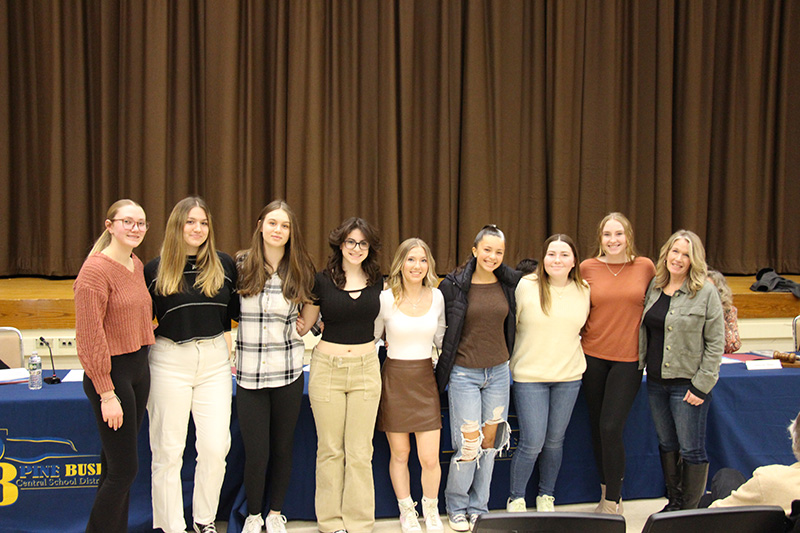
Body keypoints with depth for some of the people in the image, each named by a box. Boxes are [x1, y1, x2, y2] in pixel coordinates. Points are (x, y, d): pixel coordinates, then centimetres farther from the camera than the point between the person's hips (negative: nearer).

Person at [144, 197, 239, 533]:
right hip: (169, 362, -1)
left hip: (214, 359, 2)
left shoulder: (224, 265, 5)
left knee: (215, 446, 0)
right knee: (168, 450, 4)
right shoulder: (155, 269, 1)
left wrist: (226, 342, 3)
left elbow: (236, 310, 13)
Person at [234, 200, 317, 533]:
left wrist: (302, 328, 0)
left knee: (283, 447, 10)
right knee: (256, 452, -1)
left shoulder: (300, 271, 3)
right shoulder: (241, 265, -2)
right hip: (249, 374, -1)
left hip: (288, 373, 1)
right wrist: (229, 353, 2)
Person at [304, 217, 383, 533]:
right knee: (330, 449, 6)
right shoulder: (322, 281, -2)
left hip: (366, 368, 2)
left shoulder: (377, 282, 5)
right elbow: (304, 324, 8)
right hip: (327, 367, -1)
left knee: (360, 452, 5)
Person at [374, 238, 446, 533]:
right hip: (394, 379, -2)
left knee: (430, 458, -1)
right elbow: (370, 337, 3)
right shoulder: (386, 298, -8)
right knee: (399, 453, 8)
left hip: (425, 379, 2)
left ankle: (431, 509, 26)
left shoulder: (437, 297, 1)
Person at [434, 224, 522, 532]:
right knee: (469, 445, -5)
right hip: (464, 372, -4)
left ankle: (478, 507, 24)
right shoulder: (454, 285, -8)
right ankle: (456, 507, 16)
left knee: (489, 441, 9)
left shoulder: (510, 284, 3)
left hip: (498, 371, 4)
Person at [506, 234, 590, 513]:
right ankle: (516, 499, 17)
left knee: (555, 441, 12)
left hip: (569, 376, 3)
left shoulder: (584, 291, 3)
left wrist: (564, 349, 12)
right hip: (529, 376, -3)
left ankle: (546, 496, 30)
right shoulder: (526, 286, -8)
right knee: (532, 443, -4)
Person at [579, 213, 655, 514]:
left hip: (628, 359, -2)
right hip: (593, 356, 2)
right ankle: (606, 491, 27)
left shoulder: (645, 267, 0)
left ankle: (613, 501, 4)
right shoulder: (587, 268, 2)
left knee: (611, 428, -9)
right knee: (596, 427, 9)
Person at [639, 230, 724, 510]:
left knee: (691, 449, 1)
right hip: (656, 380, 6)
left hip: (688, 383, -6)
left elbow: (715, 343, -10)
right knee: (667, 445, 16)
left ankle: (690, 511, 14)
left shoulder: (706, 292, -8)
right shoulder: (654, 287, 8)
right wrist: (639, 366, 6)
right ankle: (673, 503, 30)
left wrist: (701, 385, -13)